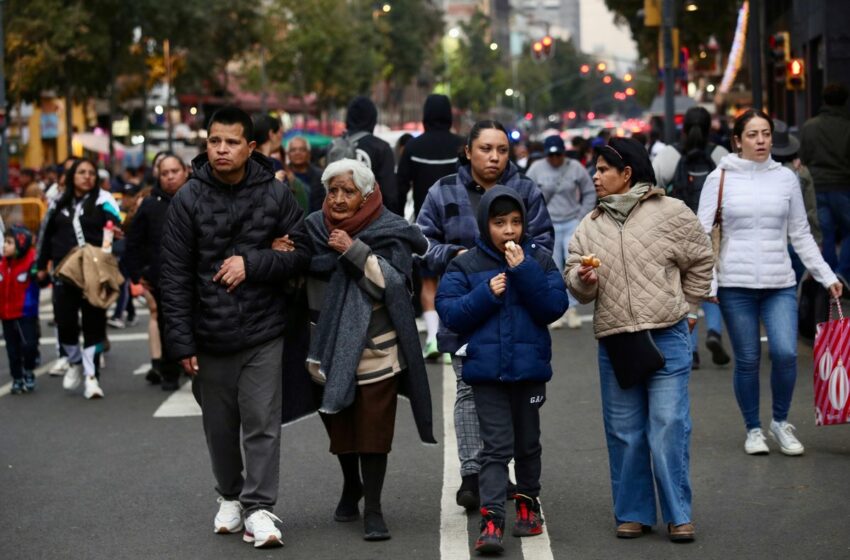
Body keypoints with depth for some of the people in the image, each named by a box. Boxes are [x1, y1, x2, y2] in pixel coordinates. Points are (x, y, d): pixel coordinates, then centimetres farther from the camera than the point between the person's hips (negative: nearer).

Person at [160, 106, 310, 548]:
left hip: (263, 333, -1)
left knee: (262, 422, -5)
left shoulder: (275, 193, -2)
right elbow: (174, 276, -3)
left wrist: (251, 263, -16)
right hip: (210, 336, 1)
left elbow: (300, 252, 0)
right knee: (220, 425, 13)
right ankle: (230, 497, 32)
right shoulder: (188, 200, -3)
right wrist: (181, 342, -7)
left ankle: (259, 508, 1)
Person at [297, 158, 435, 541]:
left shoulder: (388, 231, -6)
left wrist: (355, 251, -24)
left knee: (373, 427, -6)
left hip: (376, 347, -3)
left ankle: (372, 508, 2)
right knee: (339, 423, 12)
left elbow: (393, 283, -18)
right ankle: (350, 487, 36)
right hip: (331, 346, 3)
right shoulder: (315, 229, 2)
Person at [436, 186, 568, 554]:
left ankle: (528, 504, 35)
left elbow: (555, 307, -9)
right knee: (496, 447, -8)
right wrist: (486, 294, -18)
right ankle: (491, 520, -12)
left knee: (527, 444, 17)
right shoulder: (466, 265, 0)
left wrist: (524, 271, -17)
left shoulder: (538, 259, 1)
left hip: (529, 368, 2)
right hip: (486, 370, -2)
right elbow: (450, 313, -7)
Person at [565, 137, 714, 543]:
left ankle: (678, 515, 3)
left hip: (666, 338, -4)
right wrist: (582, 278, -14)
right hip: (613, 341, 4)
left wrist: (687, 310, 9)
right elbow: (574, 278, 8)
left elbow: (700, 261, 8)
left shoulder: (670, 213, -1)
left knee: (669, 428, -5)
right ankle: (633, 513, 19)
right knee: (624, 432, 9)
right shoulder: (591, 226, 11)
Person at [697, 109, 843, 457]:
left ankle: (781, 422, 10)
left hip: (780, 284, 1)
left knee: (785, 353, -13)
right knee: (747, 360, 2)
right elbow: (702, 233, 0)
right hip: (735, 284, -1)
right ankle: (753, 429, 21)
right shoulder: (721, 178, 1)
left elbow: (801, 234, 12)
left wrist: (826, 276, 8)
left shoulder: (785, 178, 7)